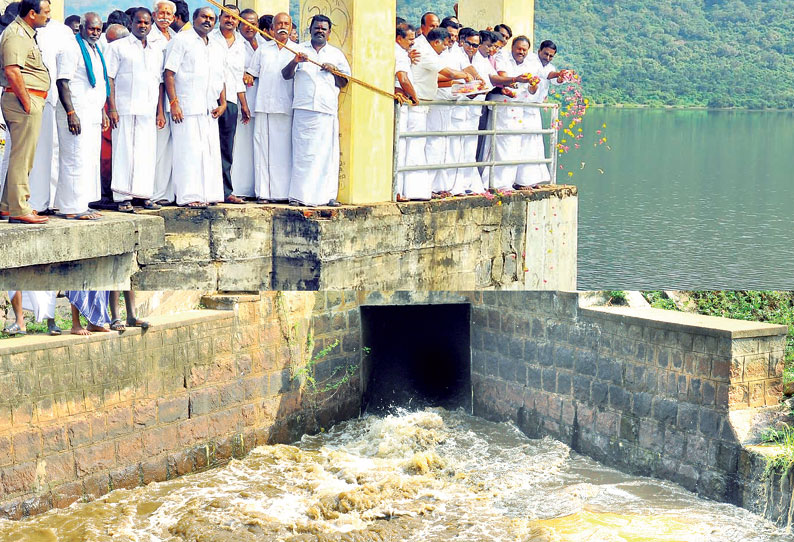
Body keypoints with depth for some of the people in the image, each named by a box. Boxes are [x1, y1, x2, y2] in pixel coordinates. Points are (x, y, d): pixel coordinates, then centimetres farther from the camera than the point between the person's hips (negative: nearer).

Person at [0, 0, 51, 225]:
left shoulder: (26, 34, 20)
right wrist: (27, 103, -21)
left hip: (29, 100, 11)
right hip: (25, 99, -11)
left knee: (21, 156, 15)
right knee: (22, 156, -8)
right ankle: (18, 210, -6)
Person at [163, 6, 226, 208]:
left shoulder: (217, 48, 20)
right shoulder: (182, 40, 0)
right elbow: (169, 73, -7)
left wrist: (222, 103, 10)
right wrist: (173, 103, -15)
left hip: (210, 110, 7)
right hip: (187, 108, -7)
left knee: (211, 152, 6)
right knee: (189, 151, -9)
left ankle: (208, 194, 11)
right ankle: (188, 196, -8)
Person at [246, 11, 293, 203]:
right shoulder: (263, 49, 15)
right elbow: (251, 73, 18)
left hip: (287, 108, -1)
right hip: (265, 106, 1)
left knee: (285, 150, -4)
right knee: (263, 148, -3)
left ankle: (283, 192, -2)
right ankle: (263, 192, -1)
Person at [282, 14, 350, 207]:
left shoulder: (336, 54, 19)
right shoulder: (299, 49, 14)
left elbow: (344, 83, 17)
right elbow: (286, 75, 5)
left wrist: (333, 70, -2)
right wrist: (295, 61, -14)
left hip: (327, 110, 2)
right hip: (303, 109, -2)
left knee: (327, 153, -3)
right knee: (302, 152, -6)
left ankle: (326, 195, -1)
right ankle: (300, 195, -5)